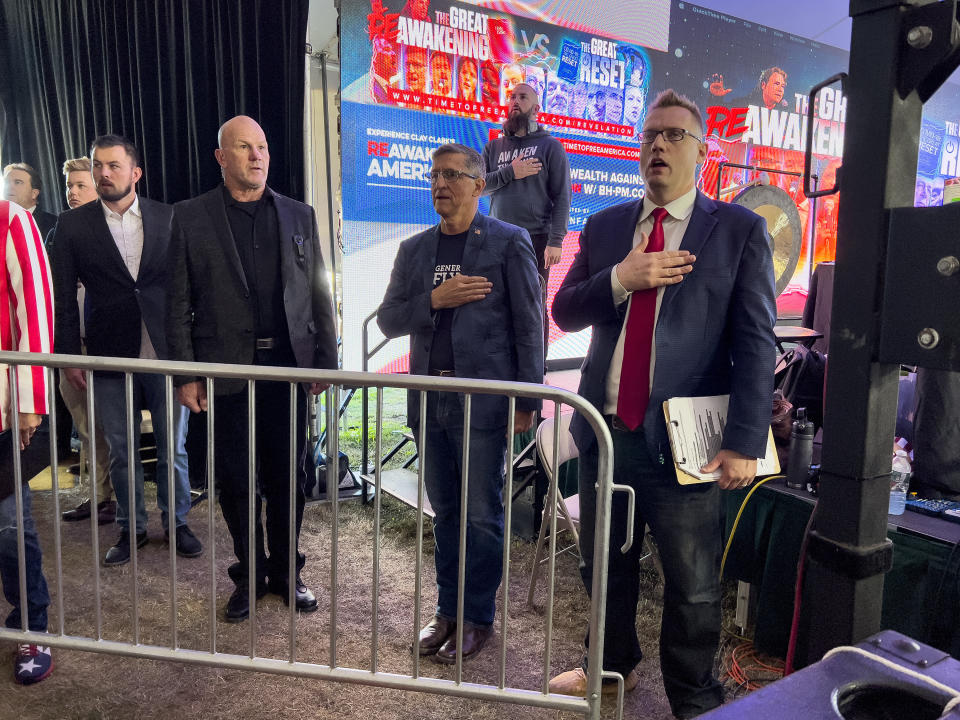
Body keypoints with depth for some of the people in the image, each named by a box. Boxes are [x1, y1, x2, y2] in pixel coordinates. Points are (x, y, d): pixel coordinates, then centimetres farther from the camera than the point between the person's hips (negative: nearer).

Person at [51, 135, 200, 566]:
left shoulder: (168, 218, 2)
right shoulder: (72, 225, 3)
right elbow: (64, 298, 3)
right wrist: (69, 357, 0)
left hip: (166, 352, 0)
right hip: (110, 357, 1)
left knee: (173, 447, 8)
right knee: (121, 452, 11)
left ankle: (176, 522, 26)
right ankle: (131, 527, 29)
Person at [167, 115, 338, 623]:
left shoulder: (300, 215, 9)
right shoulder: (190, 217, 3)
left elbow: (319, 293, 8)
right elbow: (179, 302, 1)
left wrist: (327, 360, 2)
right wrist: (185, 374, -4)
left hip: (290, 365, 2)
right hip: (227, 368, -1)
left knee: (287, 476, 10)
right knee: (236, 480, 9)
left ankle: (285, 571, 28)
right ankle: (250, 574, 27)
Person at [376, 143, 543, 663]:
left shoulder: (509, 242, -2)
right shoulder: (414, 249, 12)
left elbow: (528, 324, -4)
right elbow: (388, 320, 8)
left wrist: (527, 400, -8)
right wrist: (434, 299, -11)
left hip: (483, 400, -5)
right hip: (429, 401, 5)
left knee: (482, 516, 5)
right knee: (445, 513, 16)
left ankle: (479, 617, 23)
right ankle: (447, 608, 31)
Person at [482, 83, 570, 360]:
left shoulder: (550, 146, 5)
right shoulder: (494, 147, 16)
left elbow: (562, 196, -2)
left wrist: (556, 240, -13)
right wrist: (510, 173, -10)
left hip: (536, 238, -3)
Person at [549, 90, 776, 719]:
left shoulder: (740, 231, -3)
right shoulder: (604, 227, 9)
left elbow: (755, 343, -8)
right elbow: (565, 312, 5)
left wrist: (744, 443, -15)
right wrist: (621, 279, -13)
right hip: (605, 430, 4)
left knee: (694, 586, 10)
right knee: (603, 566, 21)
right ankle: (613, 664, 47)